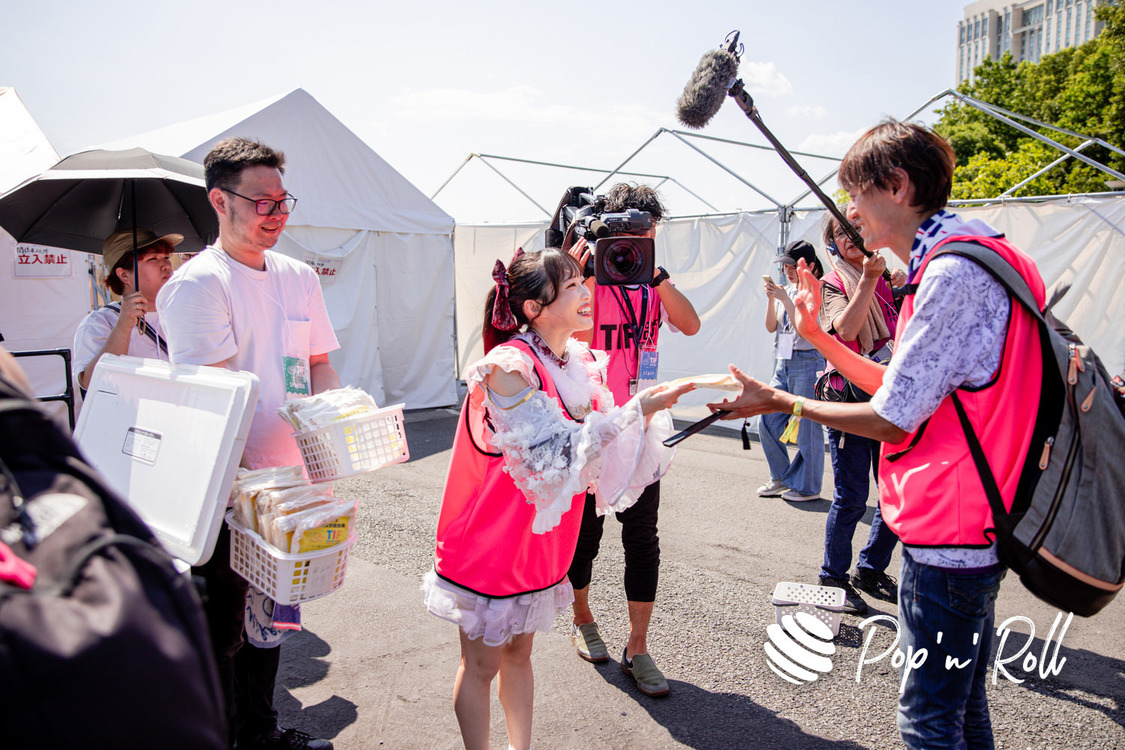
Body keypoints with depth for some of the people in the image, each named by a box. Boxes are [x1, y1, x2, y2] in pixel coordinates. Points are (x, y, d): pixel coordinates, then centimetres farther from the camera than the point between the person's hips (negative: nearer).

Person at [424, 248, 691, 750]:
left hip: (540, 540, 7)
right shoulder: (507, 368, -25)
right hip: (490, 542, -7)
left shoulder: (580, 364, -1)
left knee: (519, 652, 22)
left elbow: (602, 459, 2)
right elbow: (555, 457, -30)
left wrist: (646, 413, -13)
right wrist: (635, 410, -30)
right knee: (482, 663, 11)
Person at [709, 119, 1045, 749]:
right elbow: (902, 386, 15)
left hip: (948, 535, -11)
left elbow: (891, 418, -19)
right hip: (972, 530, 11)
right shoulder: (961, 261, 13)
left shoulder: (954, 271, -20)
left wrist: (782, 402, -8)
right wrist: (818, 335, 13)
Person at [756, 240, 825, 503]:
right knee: (767, 422, 7)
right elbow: (771, 327, 11)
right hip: (783, 363, 8)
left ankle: (807, 487, 12)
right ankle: (781, 478, 22)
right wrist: (771, 299, -2)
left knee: (806, 427, -1)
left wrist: (784, 299, -18)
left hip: (807, 363, -8)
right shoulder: (788, 291, 13)